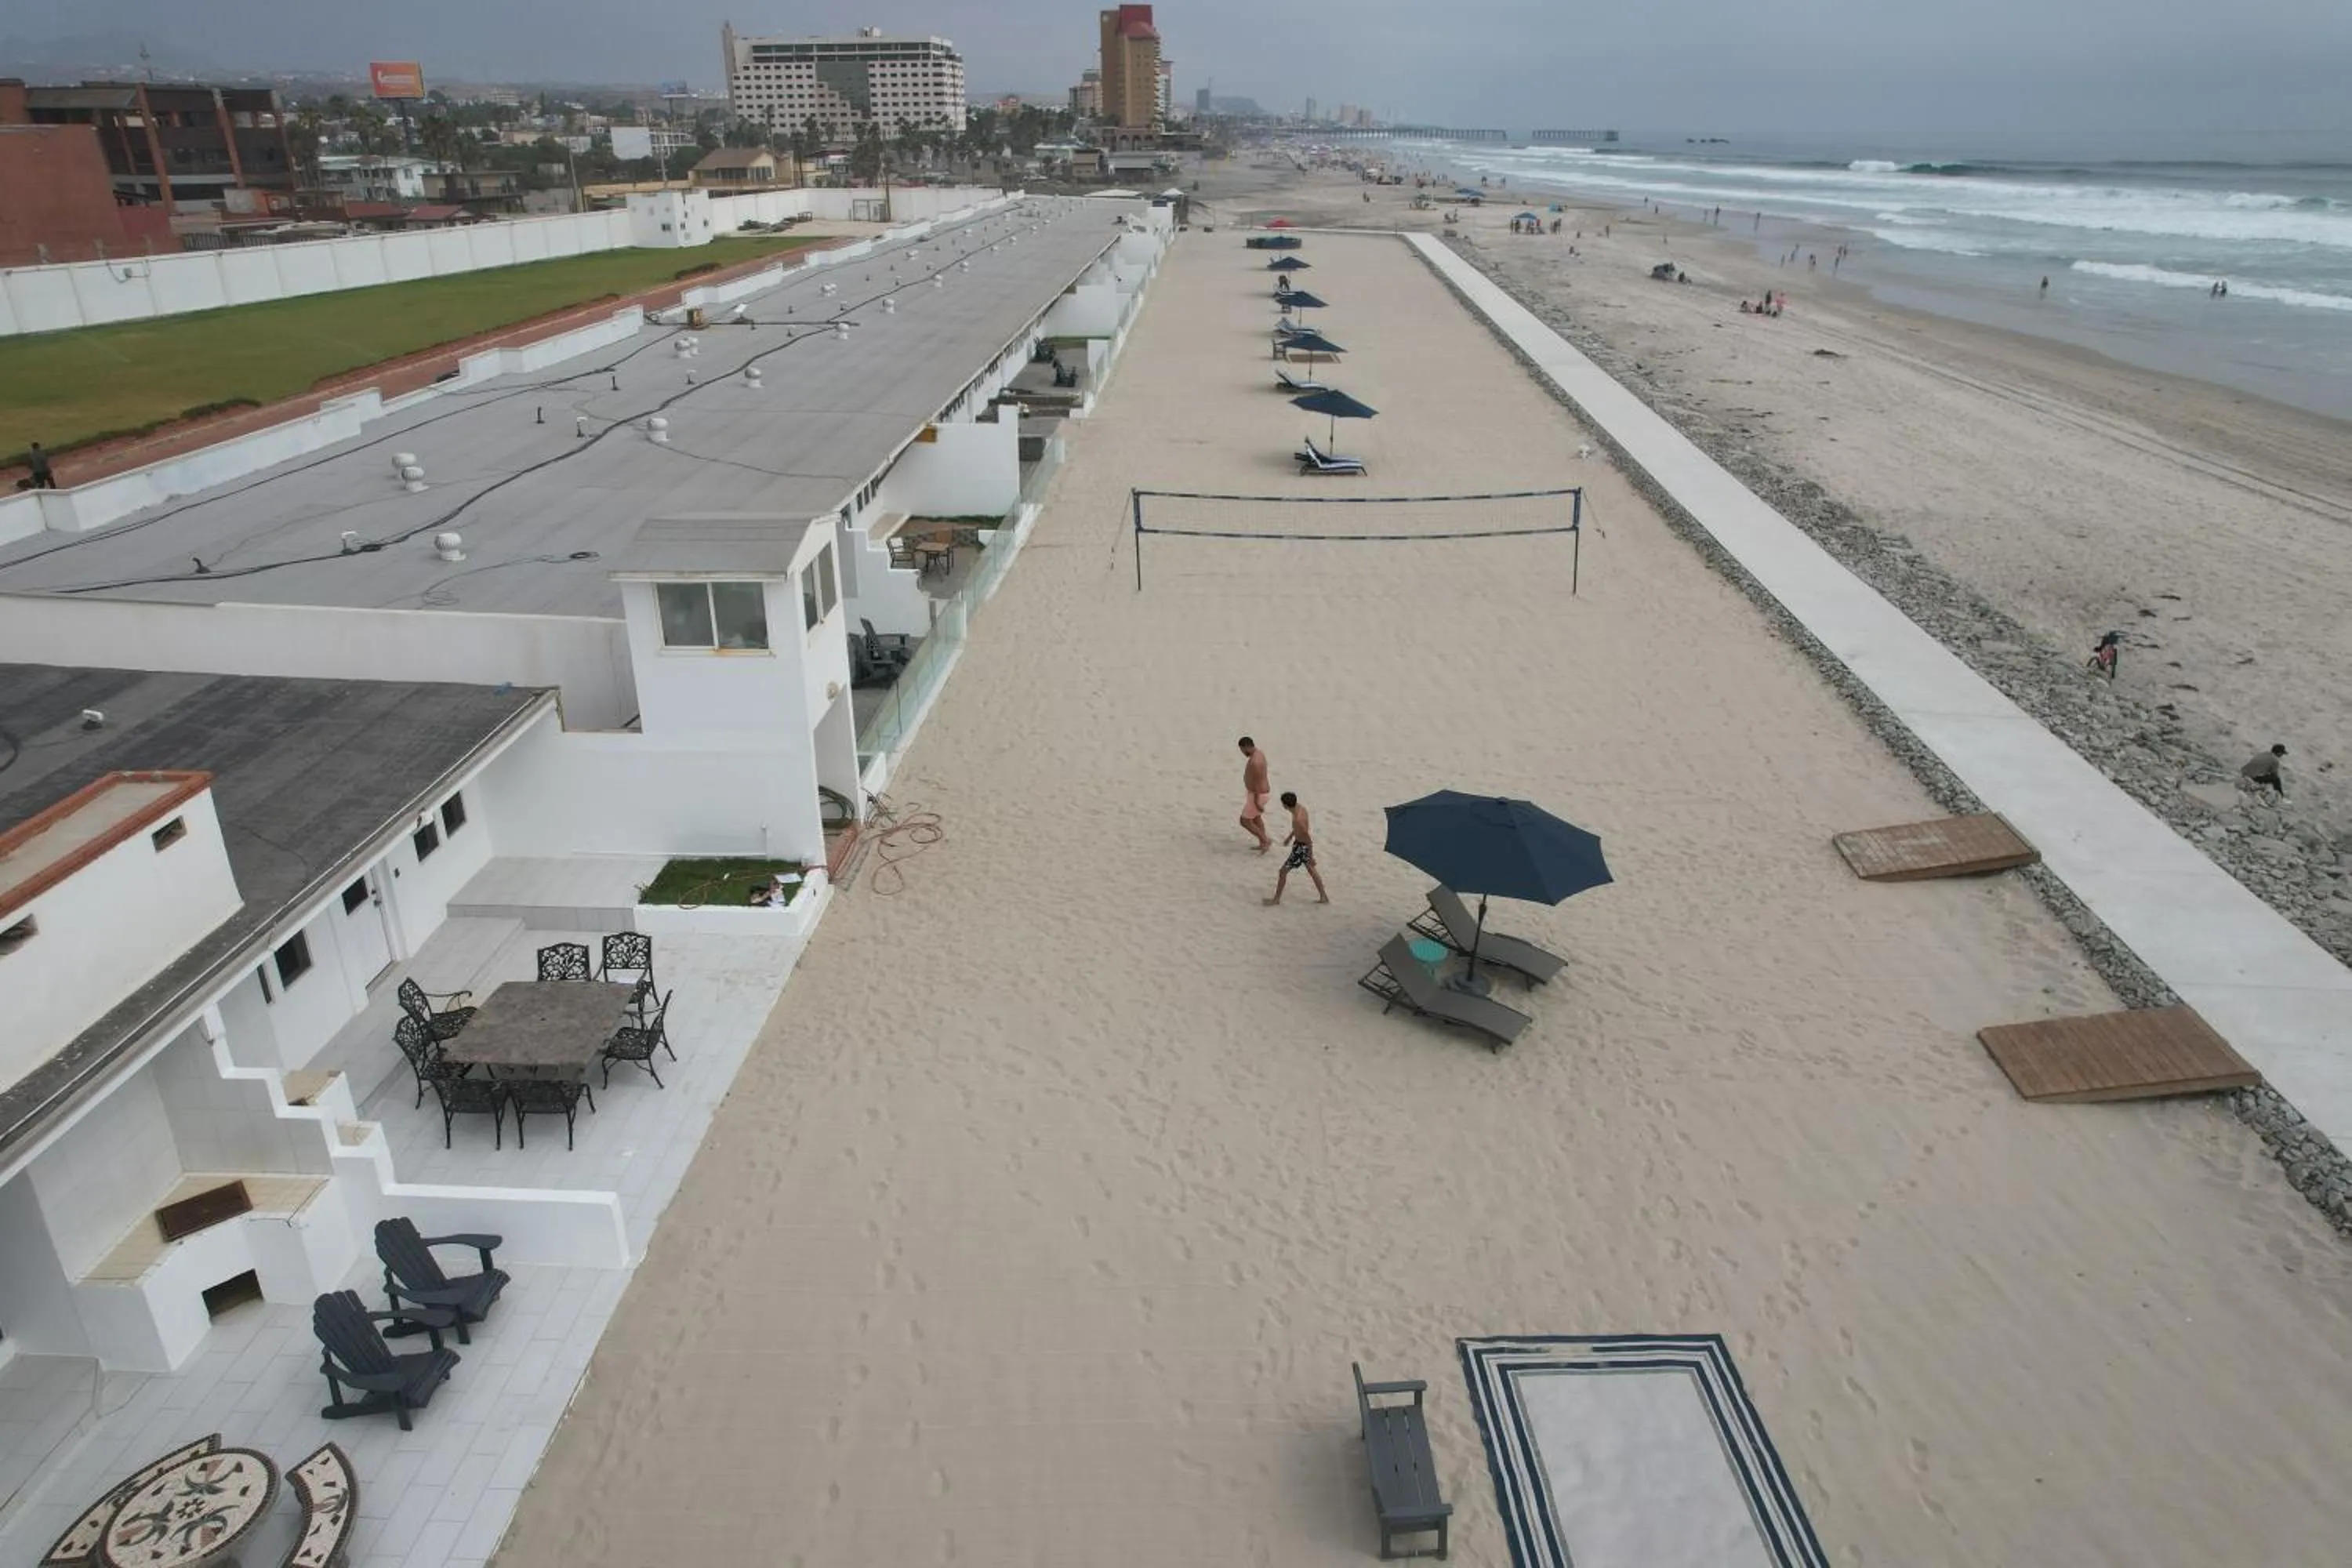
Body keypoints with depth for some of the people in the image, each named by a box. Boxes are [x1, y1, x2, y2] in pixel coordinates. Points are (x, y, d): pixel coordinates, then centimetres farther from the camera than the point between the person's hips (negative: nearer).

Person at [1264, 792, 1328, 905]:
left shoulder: (1298, 819, -34)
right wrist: (1290, 836, 27)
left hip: (1301, 847, -9)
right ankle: (1324, 897, 36)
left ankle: (1276, 899, 23)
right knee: (1311, 870, 24)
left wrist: (1311, 857, -19)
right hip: (1304, 844, 9)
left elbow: (1309, 839, -27)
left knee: (1283, 872, 7)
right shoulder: (1300, 808, -7)